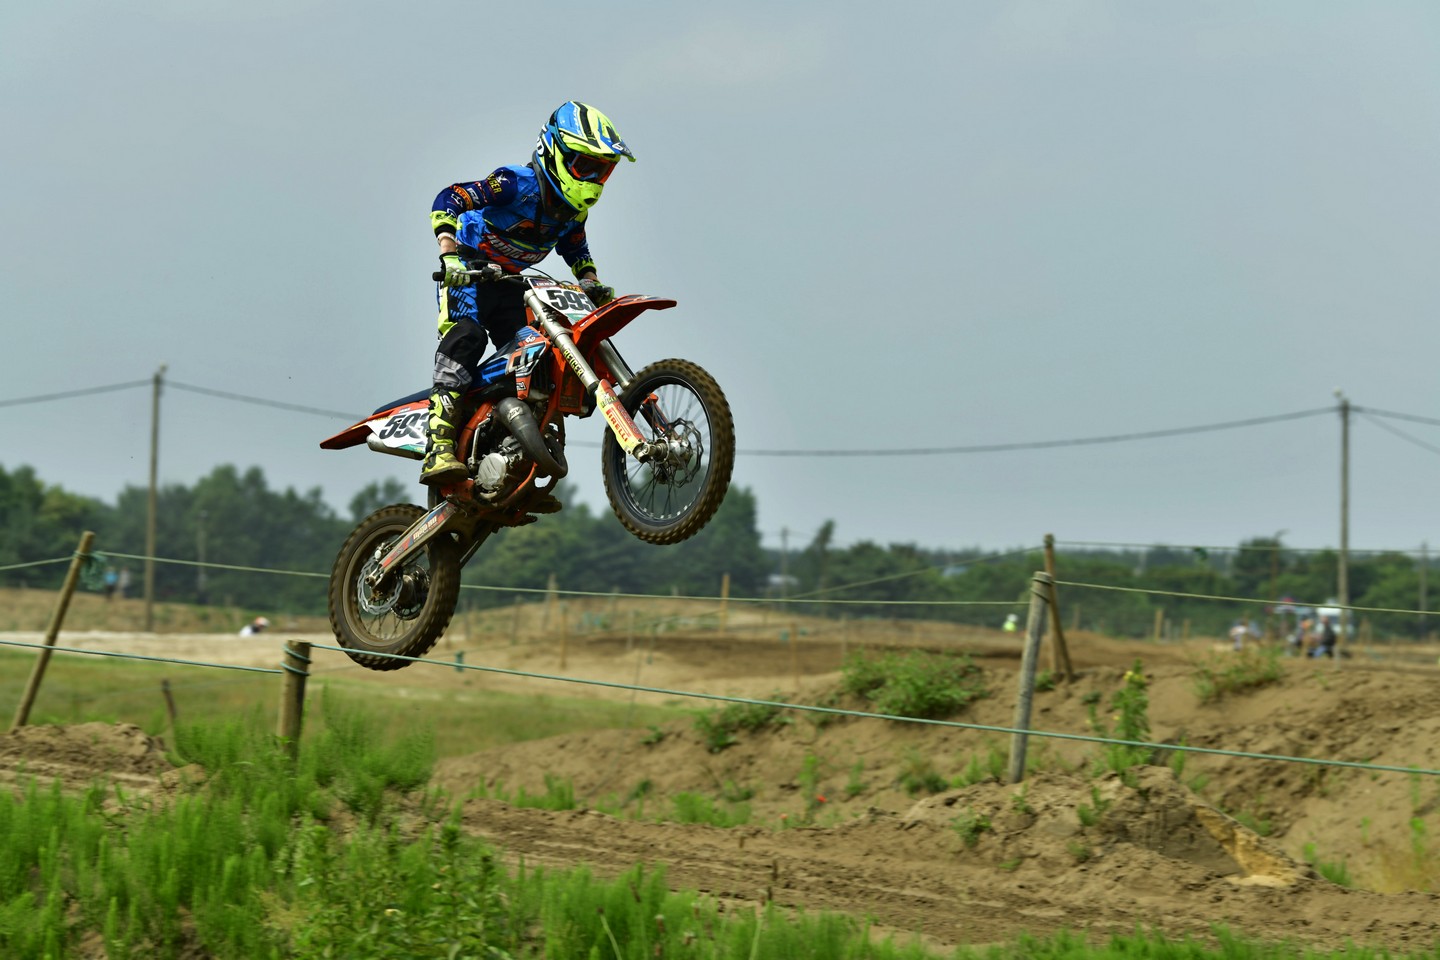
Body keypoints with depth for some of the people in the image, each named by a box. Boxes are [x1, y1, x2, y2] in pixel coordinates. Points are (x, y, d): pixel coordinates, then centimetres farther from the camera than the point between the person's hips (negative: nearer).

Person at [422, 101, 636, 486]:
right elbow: (448, 200, -26)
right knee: (466, 335, -32)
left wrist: (592, 284, 3)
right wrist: (449, 256, -38)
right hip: (468, 272, -8)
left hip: (510, 283, 8)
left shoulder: (573, 209, 4)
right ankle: (439, 448, -43)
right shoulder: (517, 184, -20)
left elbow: (577, 251, 23)